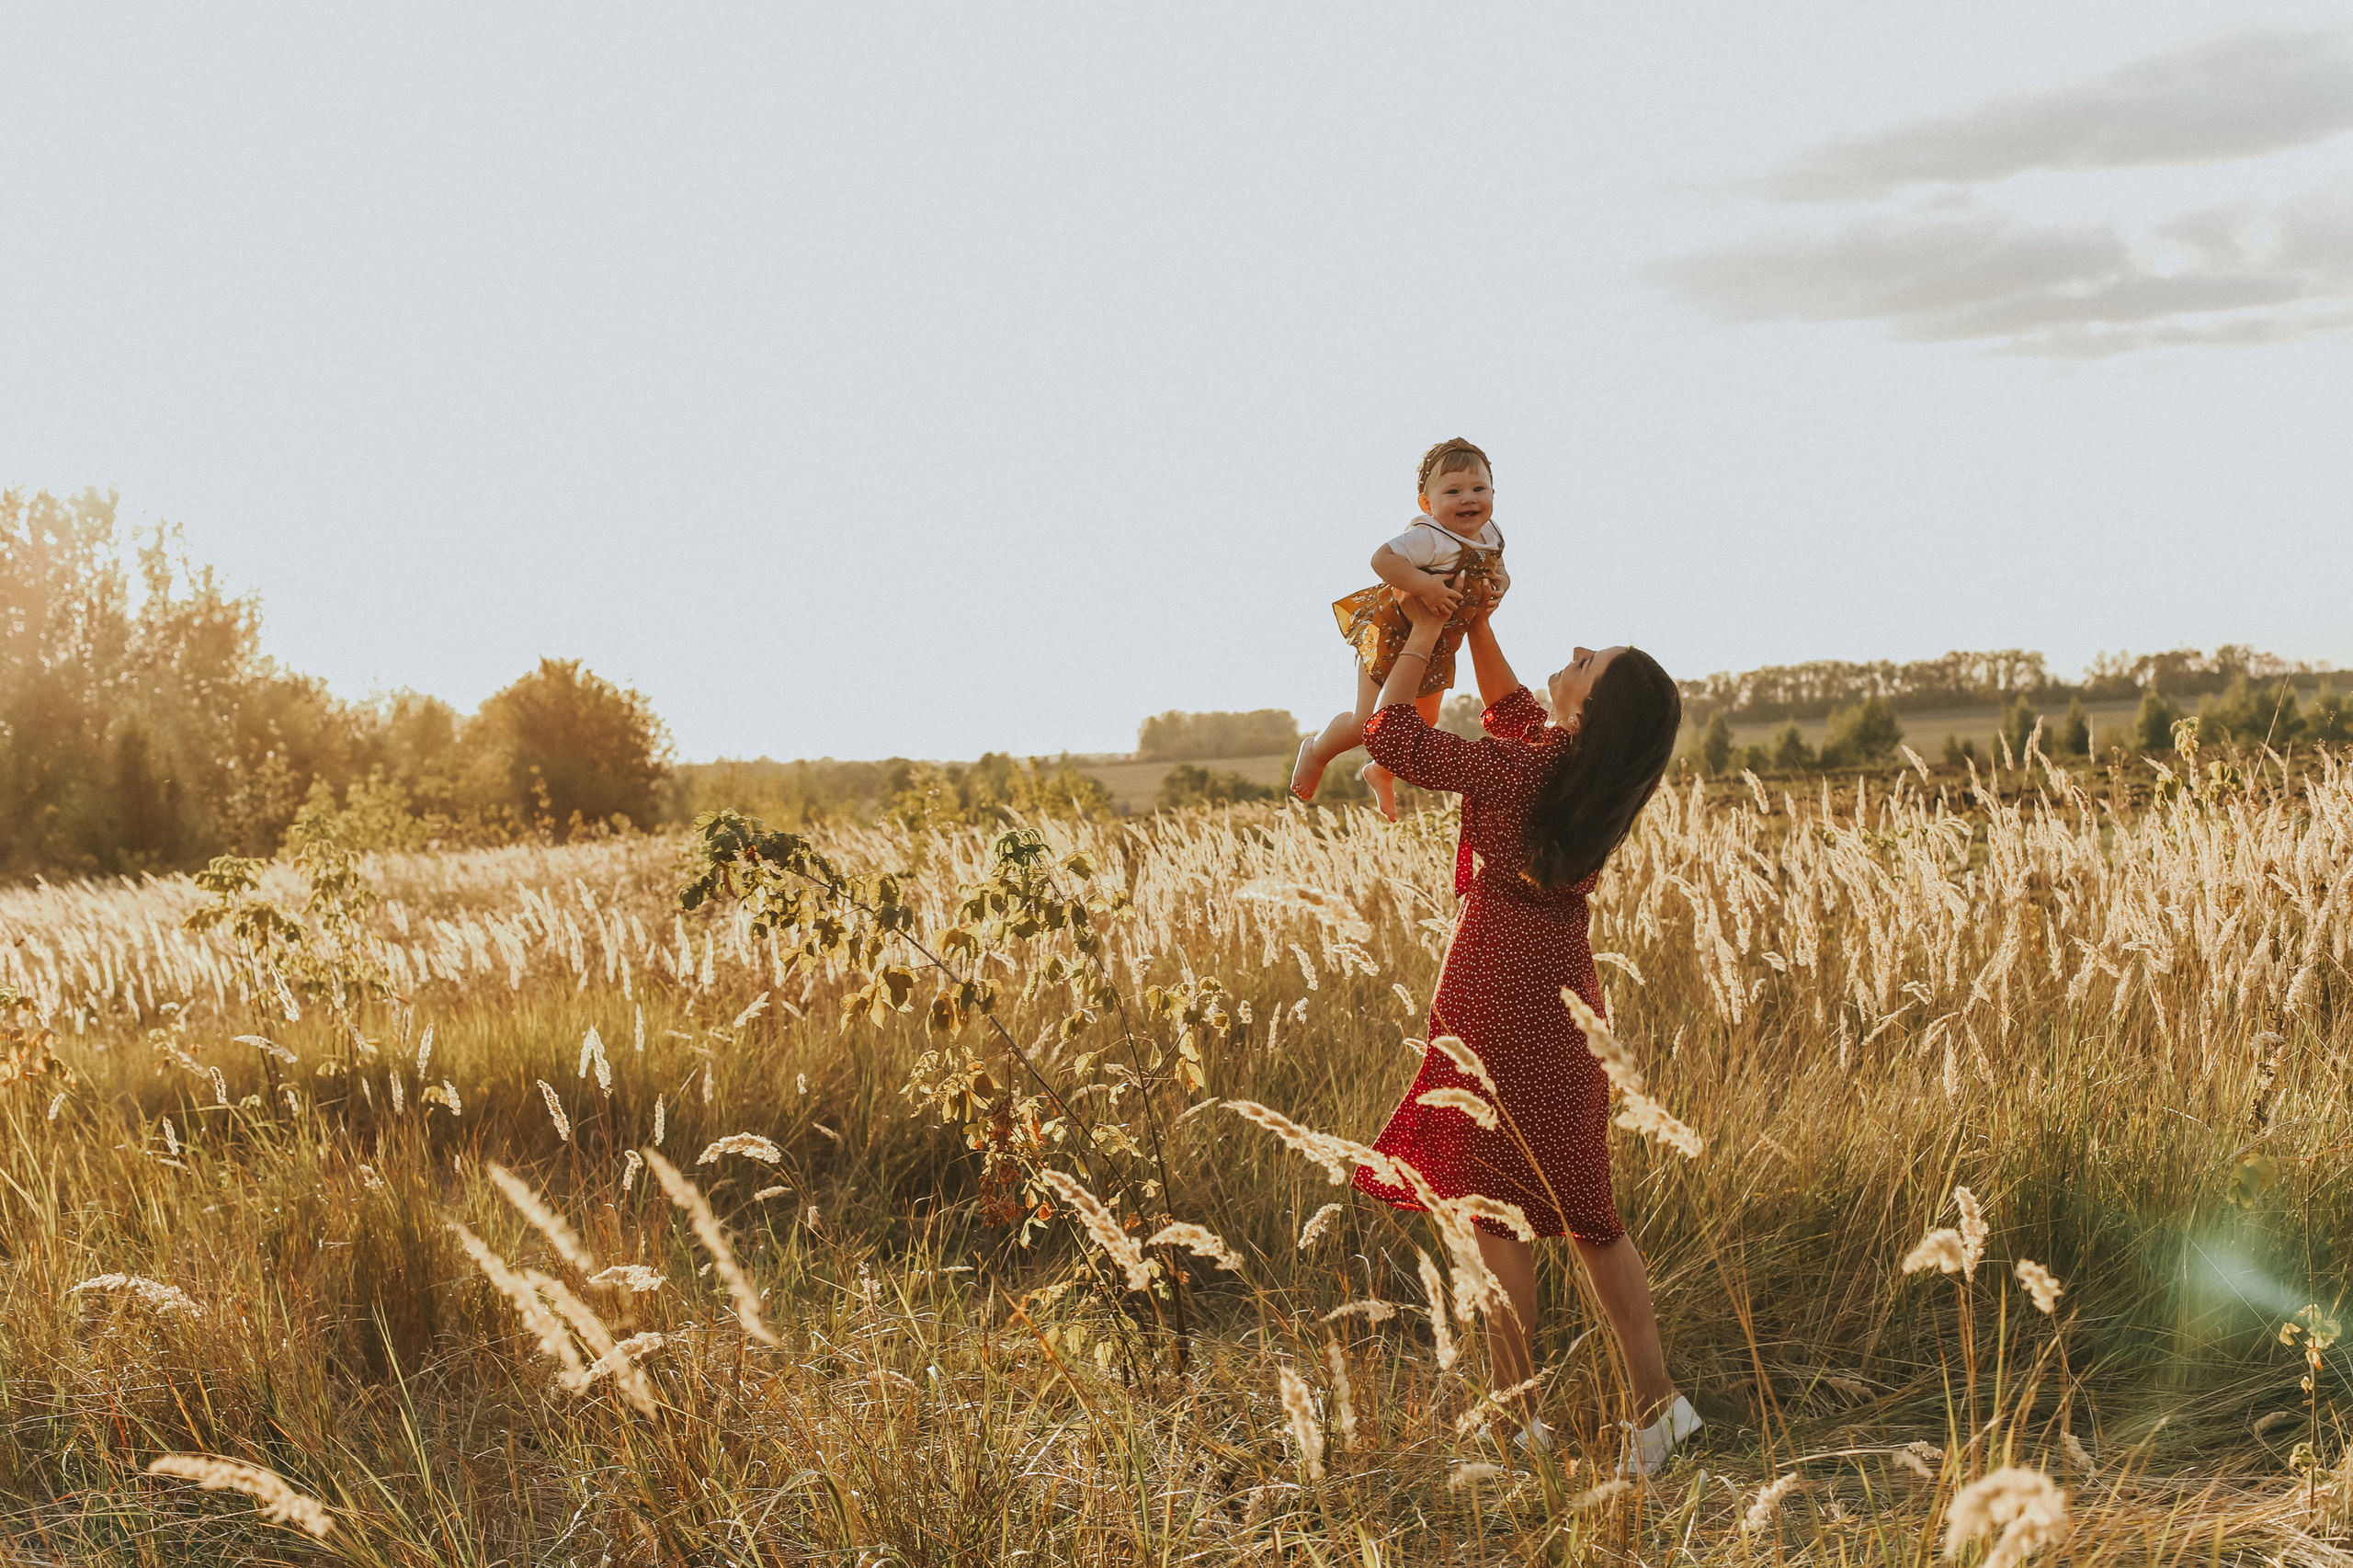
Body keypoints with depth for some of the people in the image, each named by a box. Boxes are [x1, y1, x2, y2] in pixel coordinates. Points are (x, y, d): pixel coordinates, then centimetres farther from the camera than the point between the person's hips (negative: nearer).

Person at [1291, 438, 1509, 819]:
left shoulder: (1489, 535, -2)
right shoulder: (1429, 537, -29)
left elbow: (1495, 566, 16)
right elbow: (1382, 559, -38)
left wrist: (1499, 581, -6)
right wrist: (1423, 585, -43)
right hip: (1390, 637, -8)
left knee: (1423, 724, 21)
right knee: (1371, 725, -7)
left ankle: (1381, 773, 49)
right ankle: (1317, 752, 25)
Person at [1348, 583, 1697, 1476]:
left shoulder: (1522, 773, -19)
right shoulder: (1587, 768, 3)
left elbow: (1392, 735, -12)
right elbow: (1511, 711, 23)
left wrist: (1425, 632, -3)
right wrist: (1478, 625, 17)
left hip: (1500, 993, -7)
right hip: (1561, 989, 8)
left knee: (1495, 1210, 2)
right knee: (1580, 1209, 14)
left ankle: (1518, 1420, 9)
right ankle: (1655, 1400, 16)